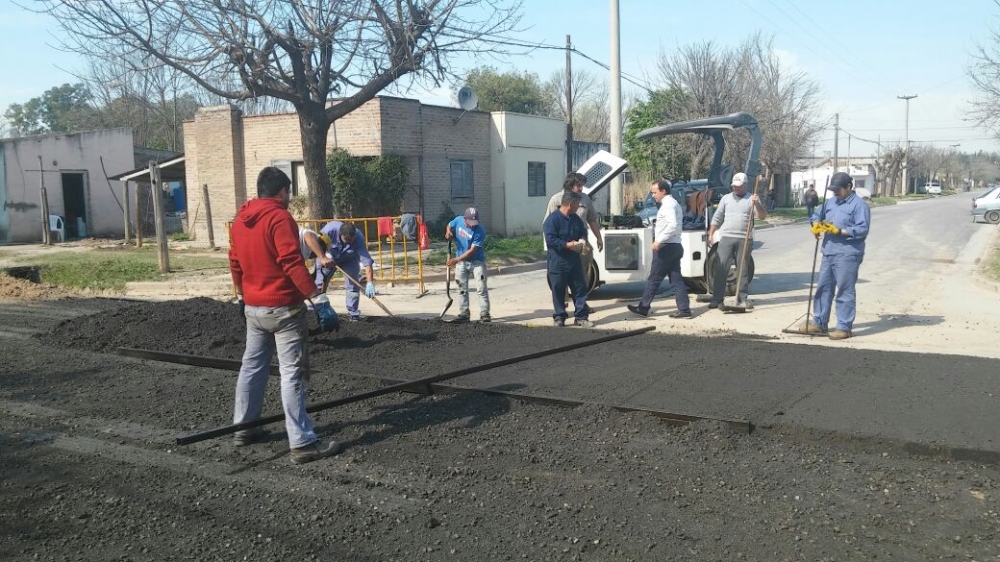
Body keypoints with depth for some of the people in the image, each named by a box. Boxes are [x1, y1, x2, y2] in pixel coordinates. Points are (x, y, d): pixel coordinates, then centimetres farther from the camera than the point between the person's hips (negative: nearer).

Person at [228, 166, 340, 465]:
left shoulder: (240, 220, 11)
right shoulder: (279, 217, -14)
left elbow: (235, 263, 18)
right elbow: (293, 264, -23)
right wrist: (319, 301, -24)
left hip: (253, 308, 8)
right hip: (283, 308, -8)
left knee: (252, 366, 19)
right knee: (293, 373, -7)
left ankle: (243, 427, 30)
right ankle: (302, 443, -6)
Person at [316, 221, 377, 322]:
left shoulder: (359, 239, -38)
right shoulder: (331, 228, -39)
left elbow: (367, 262, -42)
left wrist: (370, 283, -49)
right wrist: (325, 255, -32)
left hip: (349, 260, 0)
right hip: (328, 257, 1)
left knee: (353, 284, -9)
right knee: (319, 282, 2)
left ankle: (353, 313, 3)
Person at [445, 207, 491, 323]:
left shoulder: (480, 231, -24)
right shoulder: (458, 220, -10)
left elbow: (472, 250, -26)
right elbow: (449, 225, 14)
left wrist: (456, 260, -29)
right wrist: (448, 232, -10)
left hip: (477, 262, -4)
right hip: (461, 262, 4)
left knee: (482, 289, -6)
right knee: (462, 290, 7)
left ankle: (485, 314, -2)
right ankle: (464, 314, 14)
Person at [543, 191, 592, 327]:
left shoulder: (576, 219, 9)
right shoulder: (552, 219, -14)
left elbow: (583, 232, 20)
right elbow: (550, 239, -20)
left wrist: (582, 240, -4)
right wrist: (568, 245, -22)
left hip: (574, 261, 6)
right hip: (557, 262, -6)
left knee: (580, 288, 5)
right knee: (558, 290, 3)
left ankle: (581, 316, 12)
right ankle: (559, 317, 14)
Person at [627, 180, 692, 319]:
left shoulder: (668, 204, -13)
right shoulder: (673, 203, 19)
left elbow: (673, 225, -26)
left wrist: (659, 240, -23)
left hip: (666, 247, -10)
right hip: (674, 246, 10)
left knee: (654, 278, -1)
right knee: (676, 279, 7)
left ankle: (643, 307, 7)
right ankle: (684, 309, 5)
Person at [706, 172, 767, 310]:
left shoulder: (752, 199, 6)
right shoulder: (726, 198, 11)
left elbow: (762, 216, -4)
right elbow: (717, 218, 12)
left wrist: (757, 203, -21)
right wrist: (711, 234, 5)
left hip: (744, 239, 0)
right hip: (727, 238, 0)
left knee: (743, 270, 6)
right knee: (721, 268, -4)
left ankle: (742, 299, 13)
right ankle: (717, 299, -3)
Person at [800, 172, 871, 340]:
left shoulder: (859, 205, -7)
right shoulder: (830, 202, 16)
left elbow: (862, 230, -15)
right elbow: (816, 216, 24)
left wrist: (840, 231, -20)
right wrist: (816, 225, 2)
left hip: (847, 255, -8)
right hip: (828, 253, 8)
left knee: (845, 291, -3)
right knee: (823, 288, 12)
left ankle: (844, 327, 3)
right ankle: (819, 322, 21)